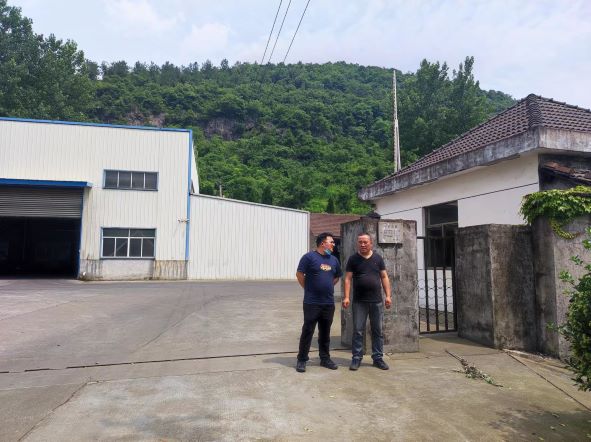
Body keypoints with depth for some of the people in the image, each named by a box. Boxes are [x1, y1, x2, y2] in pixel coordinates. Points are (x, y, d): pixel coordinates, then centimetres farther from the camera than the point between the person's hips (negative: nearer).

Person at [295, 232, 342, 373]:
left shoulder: (334, 260, 11)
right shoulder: (309, 257, -8)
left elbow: (337, 276, 24)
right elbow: (299, 274, -8)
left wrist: (328, 287, 13)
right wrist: (308, 289, -3)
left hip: (329, 303, 6)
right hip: (312, 303, -5)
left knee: (325, 332, 14)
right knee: (307, 331, 1)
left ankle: (325, 358, 25)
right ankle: (302, 360, 11)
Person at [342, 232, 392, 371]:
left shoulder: (378, 258, 8)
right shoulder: (353, 259, 2)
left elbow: (384, 277, 9)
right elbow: (348, 279, -1)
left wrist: (388, 295, 2)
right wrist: (346, 297, -10)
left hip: (377, 301, 2)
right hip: (359, 302, -2)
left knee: (378, 331, 8)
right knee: (357, 331, 2)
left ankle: (378, 358, 19)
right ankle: (356, 358, 12)